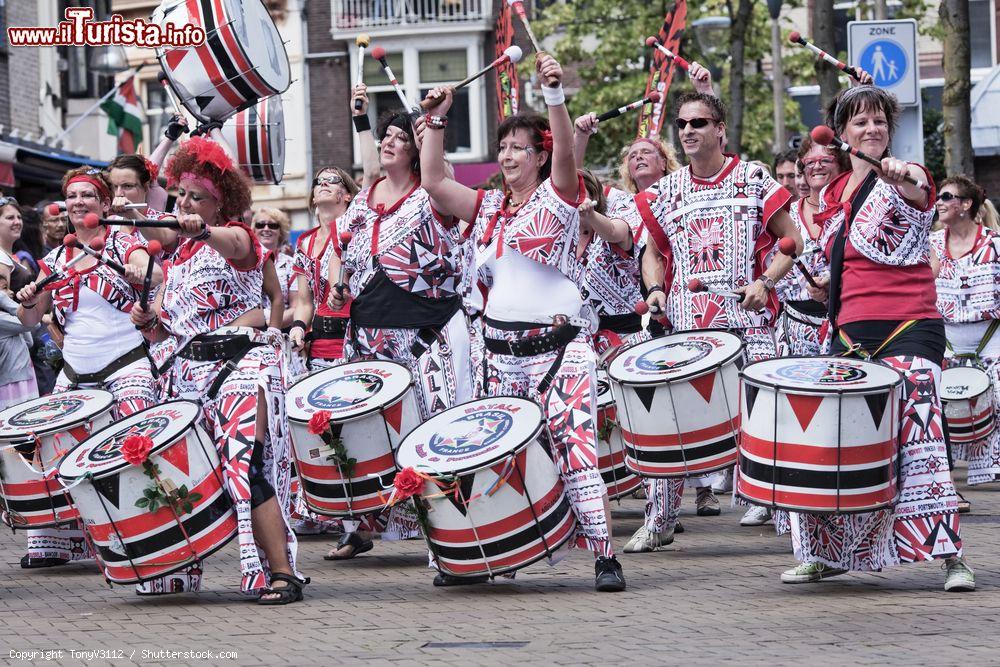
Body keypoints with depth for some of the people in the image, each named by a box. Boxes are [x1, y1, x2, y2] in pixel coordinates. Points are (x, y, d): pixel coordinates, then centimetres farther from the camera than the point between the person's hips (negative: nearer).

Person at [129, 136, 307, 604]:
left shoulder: (236, 237, 0)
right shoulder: (178, 255, 20)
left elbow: (235, 245, -28)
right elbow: (160, 331, 23)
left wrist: (203, 231, -49)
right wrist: (146, 320, -1)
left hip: (242, 359, -7)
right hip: (190, 368, 7)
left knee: (243, 461, -20)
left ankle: (281, 573, -22)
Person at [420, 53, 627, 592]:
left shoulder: (557, 197, 1)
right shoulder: (487, 208, 15)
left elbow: (565, 153, -17)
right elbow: (433, 182, 8)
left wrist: (555, 94, -31)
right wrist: (436, 120, 2)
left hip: (559, 344, -5)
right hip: (501, 348, 5)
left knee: (574, 446, -14)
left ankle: (604, 556, -14)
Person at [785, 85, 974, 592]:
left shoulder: (905, 177, -4)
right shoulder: (833, 195, 14)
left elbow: (918, 192, -31)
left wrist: (902, 176, -53)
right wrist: (826, 286, 9)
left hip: (910, 331, -6)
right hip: (851, 333, 6)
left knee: (917, 435, -15)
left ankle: (951, 555, -11)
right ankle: (827, 552, 17)